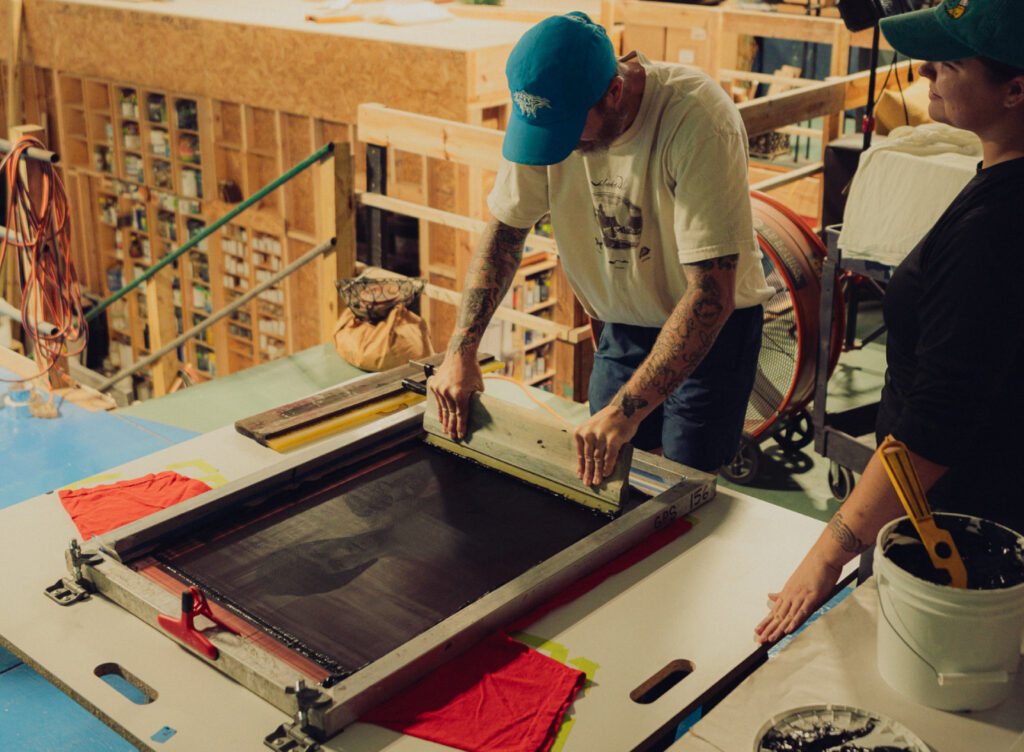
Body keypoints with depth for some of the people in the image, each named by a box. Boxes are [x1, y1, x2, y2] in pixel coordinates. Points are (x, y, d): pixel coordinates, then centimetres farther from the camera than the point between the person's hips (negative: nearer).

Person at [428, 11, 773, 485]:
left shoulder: (699, 124, -32)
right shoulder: (548, 114, -15)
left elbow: (711, 295, -35)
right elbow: (505, 229, -3)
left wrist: (626, 410, -40)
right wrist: (461, 349, -12)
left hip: (709, 324, -5)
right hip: (624, 322, 5)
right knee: (603, 476, 9)